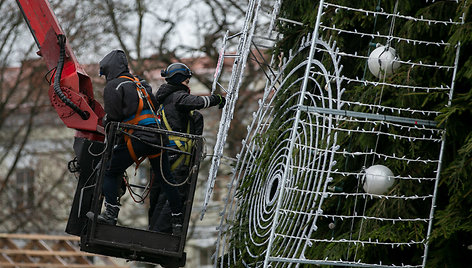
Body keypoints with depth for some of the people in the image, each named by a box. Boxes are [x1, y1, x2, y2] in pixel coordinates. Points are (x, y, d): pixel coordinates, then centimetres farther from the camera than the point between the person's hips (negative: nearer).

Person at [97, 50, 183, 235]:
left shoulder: (113, 86, 2)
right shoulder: (141, 84, 24)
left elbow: (113, 118, -5)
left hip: (136, 138, -6)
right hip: (158, 136, 6)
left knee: (110, 172, 5)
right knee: (165, 179, 13)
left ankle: (111, 211, -9)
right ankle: (177, 221, 14)